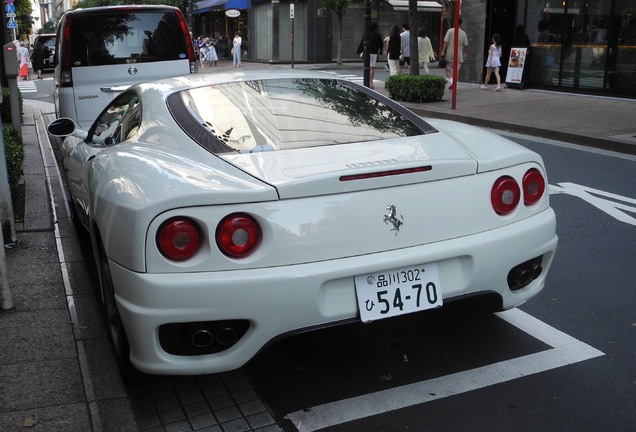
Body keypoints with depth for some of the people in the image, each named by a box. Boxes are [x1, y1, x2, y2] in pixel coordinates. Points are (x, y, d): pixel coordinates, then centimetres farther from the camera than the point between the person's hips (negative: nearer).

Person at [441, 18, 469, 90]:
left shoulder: (450, 31, -4)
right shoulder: (463, 33, 2)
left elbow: (446, 42, -9)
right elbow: (466, 45, 5)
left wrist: (443, 51, -5)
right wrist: (465, 54, 16)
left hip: (450, 54, -2)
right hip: (459, 55, 2)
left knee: (448, 69, 9)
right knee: (457, 70, 9)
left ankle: (451, 80, -14)